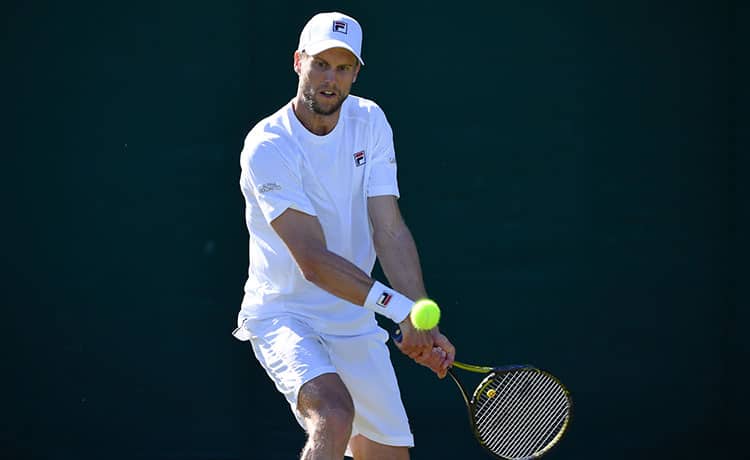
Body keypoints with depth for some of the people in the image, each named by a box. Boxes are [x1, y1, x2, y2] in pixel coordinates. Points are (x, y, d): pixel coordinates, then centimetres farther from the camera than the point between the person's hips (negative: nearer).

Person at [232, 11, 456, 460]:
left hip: (355, 323, 6)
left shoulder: (370, 122, 0)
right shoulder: (267, 147, -19)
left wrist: (423, 326, -18)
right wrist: (401, 306, -30)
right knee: (335, 415, -33)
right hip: (284, 315, -6)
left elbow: (391, 232, -7)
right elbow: (315, 262, -24)